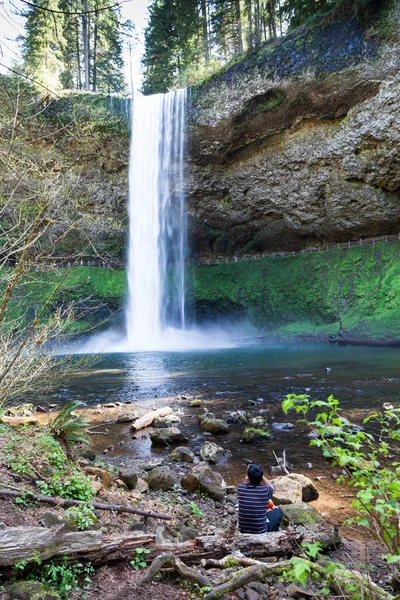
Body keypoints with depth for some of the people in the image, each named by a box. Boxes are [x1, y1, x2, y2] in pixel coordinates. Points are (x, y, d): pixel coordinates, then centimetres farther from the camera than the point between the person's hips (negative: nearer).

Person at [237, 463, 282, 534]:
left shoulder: (241, 488, -15)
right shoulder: (265, 490, -21)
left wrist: (249, 473, -2)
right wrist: (260, 474, -4)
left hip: (243, 530, 3)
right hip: (260, 530, -3)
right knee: (277, 511, 22)